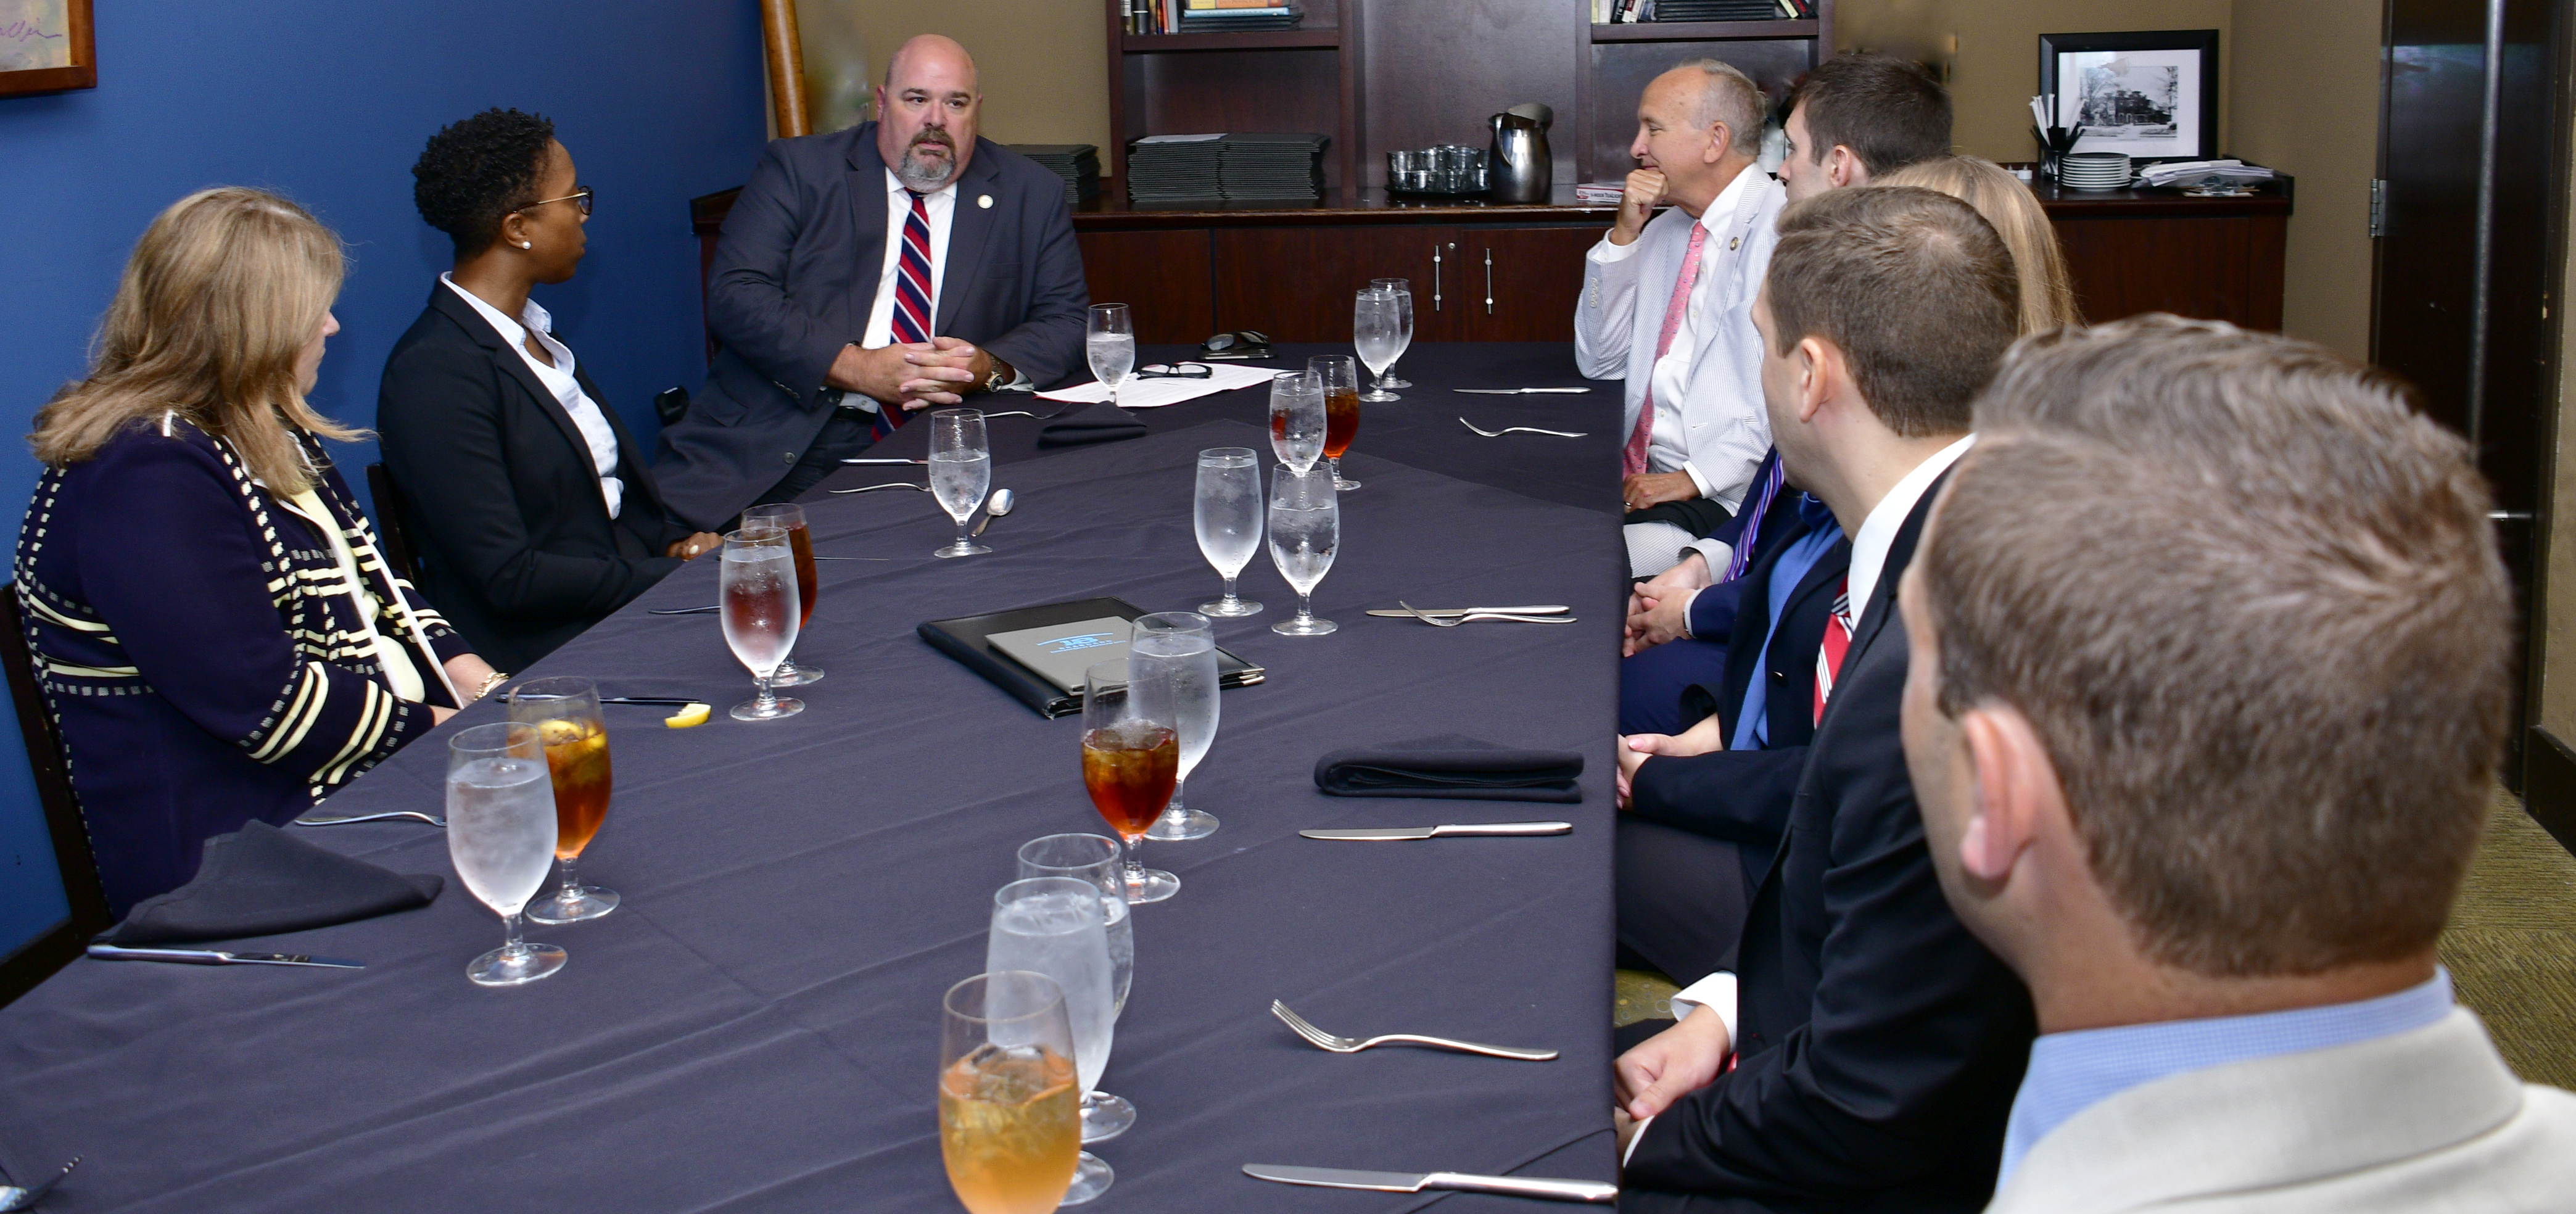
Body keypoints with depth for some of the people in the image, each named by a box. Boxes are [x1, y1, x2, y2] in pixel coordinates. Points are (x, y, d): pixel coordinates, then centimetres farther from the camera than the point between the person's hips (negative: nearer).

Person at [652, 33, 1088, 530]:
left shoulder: (1032, 195, 12)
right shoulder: (798, 169, 6)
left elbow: (1066, 321, 10)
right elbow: (735, 294, -3)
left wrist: (988, 368, -12)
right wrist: (855, 367, -15)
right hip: (780, 441, -1)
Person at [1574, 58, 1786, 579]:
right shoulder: (1664, 231, 17)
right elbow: (1599, 363, 16)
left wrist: (1698, 476, -21)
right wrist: (1624, 236, 7)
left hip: (1722, 497, -7)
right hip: (1637, 478, 7)